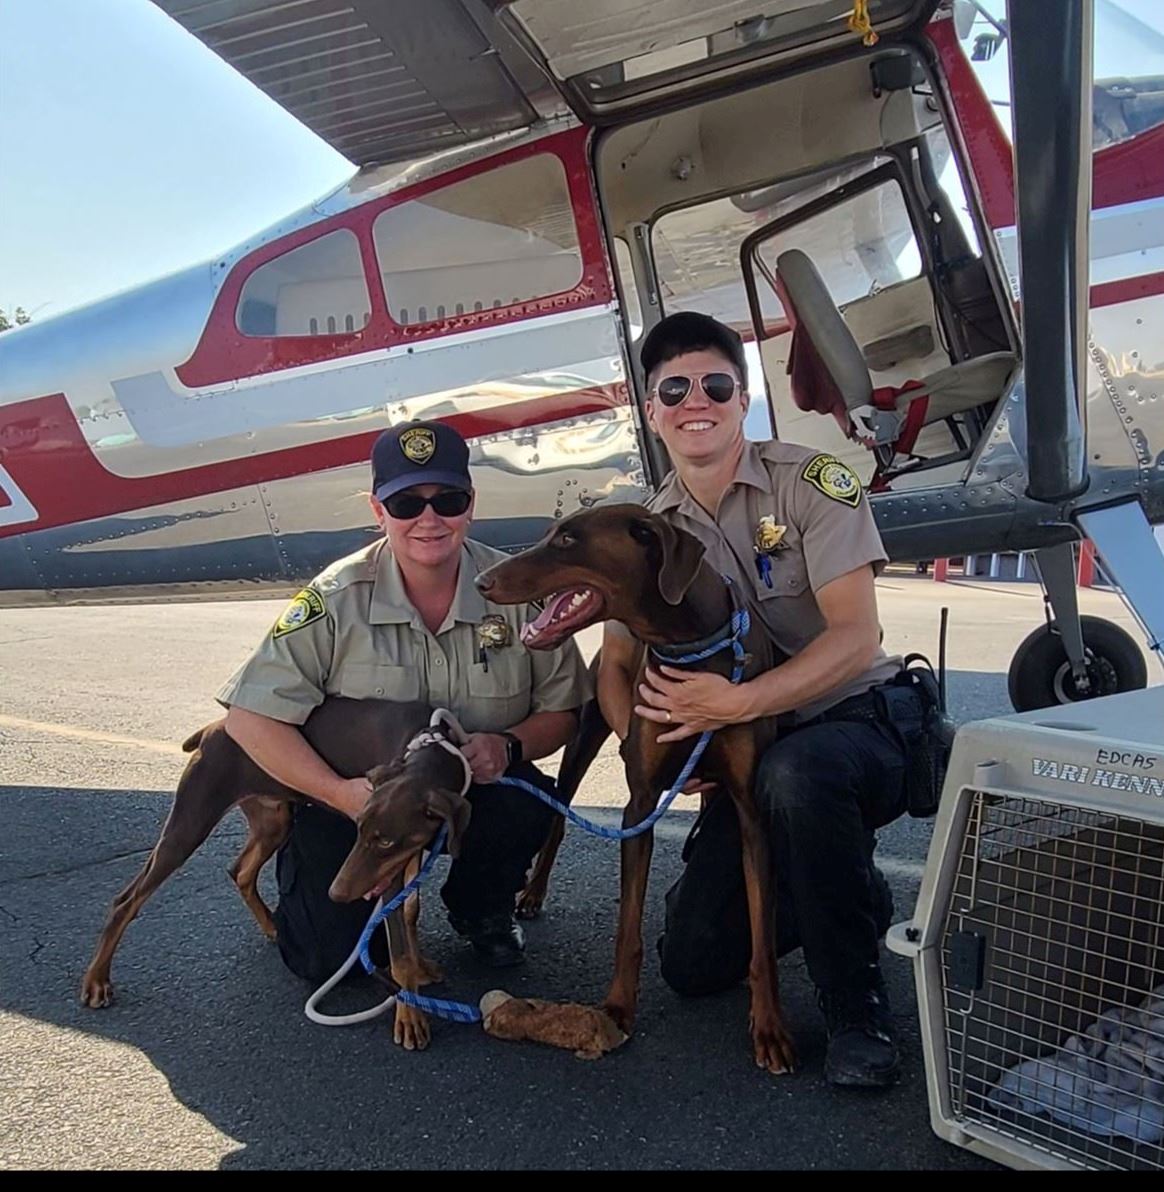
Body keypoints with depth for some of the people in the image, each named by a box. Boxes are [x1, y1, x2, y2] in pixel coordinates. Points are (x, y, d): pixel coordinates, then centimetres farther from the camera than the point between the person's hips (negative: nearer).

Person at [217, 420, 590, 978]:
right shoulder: (337, 599, -16)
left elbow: (562, 710, -3)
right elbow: (251, 716, -17)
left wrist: (508, 745, -25)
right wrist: (340, 792, -29)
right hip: (353, 798, -1)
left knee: (527, 805, -29)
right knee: (325, 957, -13)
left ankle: (480, 909, 6)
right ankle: (301, 866, 24)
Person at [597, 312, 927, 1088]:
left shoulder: (810, 481, -11)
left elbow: (857, 637, -20)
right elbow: (617, 665, 6)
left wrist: (738, 703, -31)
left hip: (859, 722, -5)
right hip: (746, 759, 5)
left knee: (794, 774, -41)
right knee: (695, 964, -2)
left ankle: (859, 1010, -17)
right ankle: (854, 893, 25)